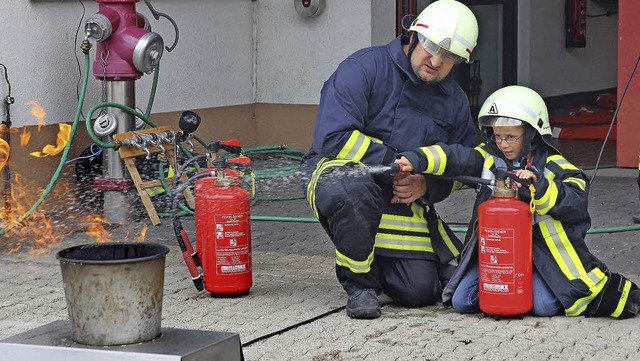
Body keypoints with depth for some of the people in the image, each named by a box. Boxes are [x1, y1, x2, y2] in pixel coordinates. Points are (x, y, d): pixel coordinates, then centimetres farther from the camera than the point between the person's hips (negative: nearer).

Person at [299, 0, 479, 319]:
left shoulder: (455, 101, 5)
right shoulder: (365, 67, -15)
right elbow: (334, 138, -24)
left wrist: (426, 186, -10)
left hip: (401, 198, 5)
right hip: (338, 172, -5)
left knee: (420, 290, -8)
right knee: (354, 188, -42)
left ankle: (371, 257, 28)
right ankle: (359, 283, -17)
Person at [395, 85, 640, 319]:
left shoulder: (551, 165, -3)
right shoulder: (489, 158, 6)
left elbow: (575, 200, -16)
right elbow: (453, 158, -9)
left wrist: (540, 186, -30)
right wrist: (417, 160, -26)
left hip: (538, 250, -4)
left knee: (544, 306, -24)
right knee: (461, 301, -12)